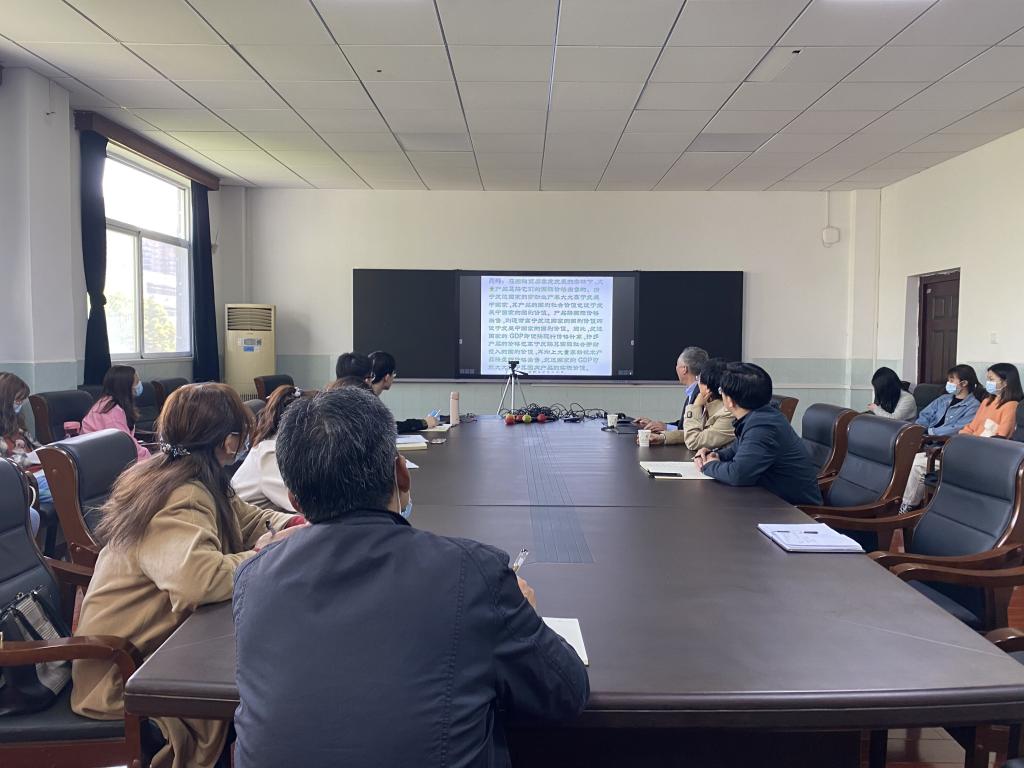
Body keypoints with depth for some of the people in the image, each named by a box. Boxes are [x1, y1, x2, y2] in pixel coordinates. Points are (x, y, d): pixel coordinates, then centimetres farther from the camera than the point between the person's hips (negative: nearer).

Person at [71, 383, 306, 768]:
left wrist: (295, 525, -5)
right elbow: (197, 577, -43)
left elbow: (249, 519, 14)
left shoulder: (193, 481, 2)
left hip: (153, 640, 8)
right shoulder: (181, 498, -27)